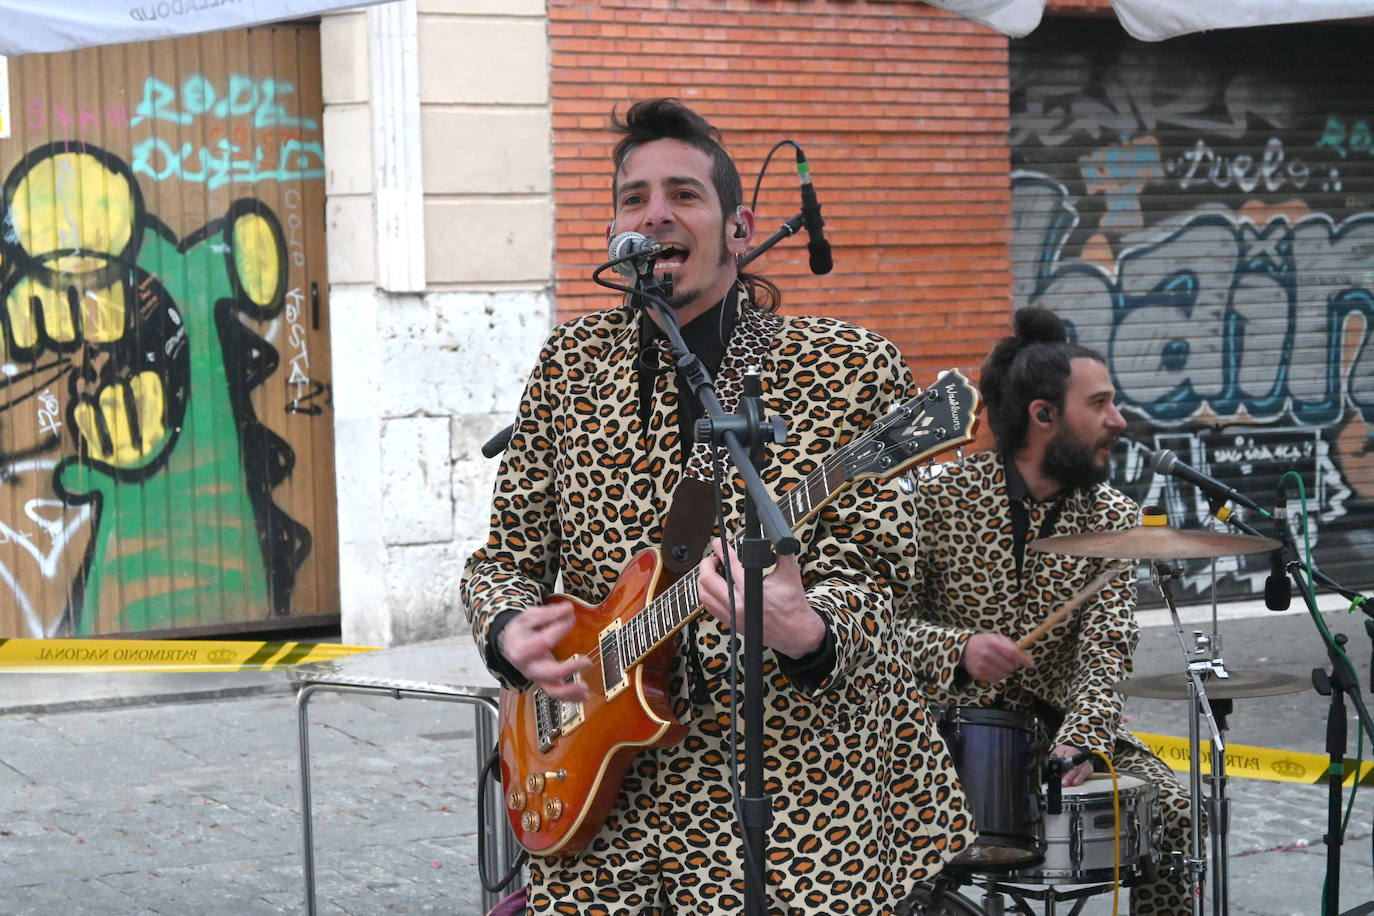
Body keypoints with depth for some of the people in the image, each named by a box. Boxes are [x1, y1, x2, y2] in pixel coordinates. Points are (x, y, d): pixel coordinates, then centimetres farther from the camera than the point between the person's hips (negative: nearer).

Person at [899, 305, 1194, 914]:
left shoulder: (1113, 520, -1)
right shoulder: (942, 496, -9)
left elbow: (1107, 651, -11)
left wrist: (1080, 742, -28)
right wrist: (958, 648, -27)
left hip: (1061, 720, 3)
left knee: (1173, 807, -15)